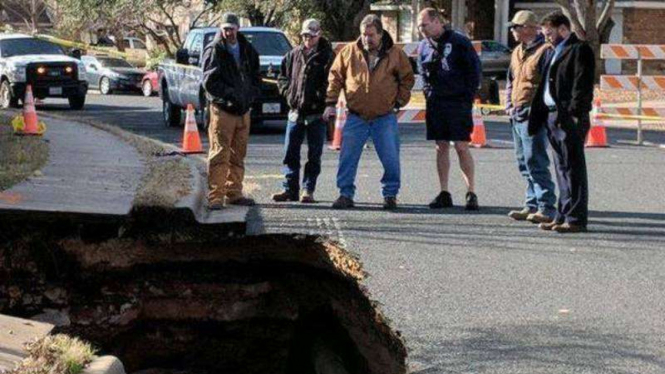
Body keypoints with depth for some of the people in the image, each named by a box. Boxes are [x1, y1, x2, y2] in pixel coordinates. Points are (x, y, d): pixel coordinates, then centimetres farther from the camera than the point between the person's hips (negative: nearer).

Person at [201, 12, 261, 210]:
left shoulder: (248, 51, 12)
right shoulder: (214, 51, -4)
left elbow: (256, 77, 16)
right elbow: (209, 81, -11)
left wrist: (250, 95, -1)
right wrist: (231, 94, -17)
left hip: (244, 110, 6)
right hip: (222, 109, -6)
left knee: (238, 156, 12)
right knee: (219, 154, -10)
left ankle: (234, 193, 20)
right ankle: (215, 197, -11)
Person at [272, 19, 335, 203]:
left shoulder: (327, 56, -4)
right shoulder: (294, 54, 10)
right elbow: (282, 76, 19)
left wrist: (320, 98, -17)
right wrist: (288, 92, 4)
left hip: (317, 113, -4)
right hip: (295, 112, 4)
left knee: (314, 155, 3)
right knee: (290, 152, 5)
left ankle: (308, 190, 10)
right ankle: (290, 189, 12)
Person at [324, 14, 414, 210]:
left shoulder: (395, 54, -2)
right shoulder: (349, 52, -1)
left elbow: (407, 78, 10)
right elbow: (335, 76, 7)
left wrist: (399, 102, 3)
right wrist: (331, 103, 2)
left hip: (385, 118, -1)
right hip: (356, 117, 1)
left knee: (390, 159, -2)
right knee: (347, 157, -2)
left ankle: (390, 195, 12)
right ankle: (346, 194, 7)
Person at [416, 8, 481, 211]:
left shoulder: (459, 42, -6)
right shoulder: (424, 46, 9)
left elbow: (474, 69, -5)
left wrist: (468, 97, -8)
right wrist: (428, 92, 5)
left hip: (457, 101, -5)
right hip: (435, 103, 5)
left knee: (462, 146, -6)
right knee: (441, 147, 7)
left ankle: (471, 192, 0)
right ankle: (444, 194, 13)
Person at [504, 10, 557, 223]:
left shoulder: (544, 50, -11)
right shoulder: (517, 52, 18)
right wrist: (509, 105, 14)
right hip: (517, 115, 9)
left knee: (535, 162, -11)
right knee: (524, 163, 12)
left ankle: (546, 208, -9)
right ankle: (532, 205, 19)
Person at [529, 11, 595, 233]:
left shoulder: (580, 50, -7)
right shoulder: (551, 52, 22)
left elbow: (582, 86, -16)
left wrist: (575, 115, -22)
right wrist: (537, 117, 14)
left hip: (569, 118, -9)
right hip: (552, 117, 9)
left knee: (573, 168, -6)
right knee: (562, 169, 13)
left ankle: (576, 219, -3)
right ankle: (563, 216, 19)